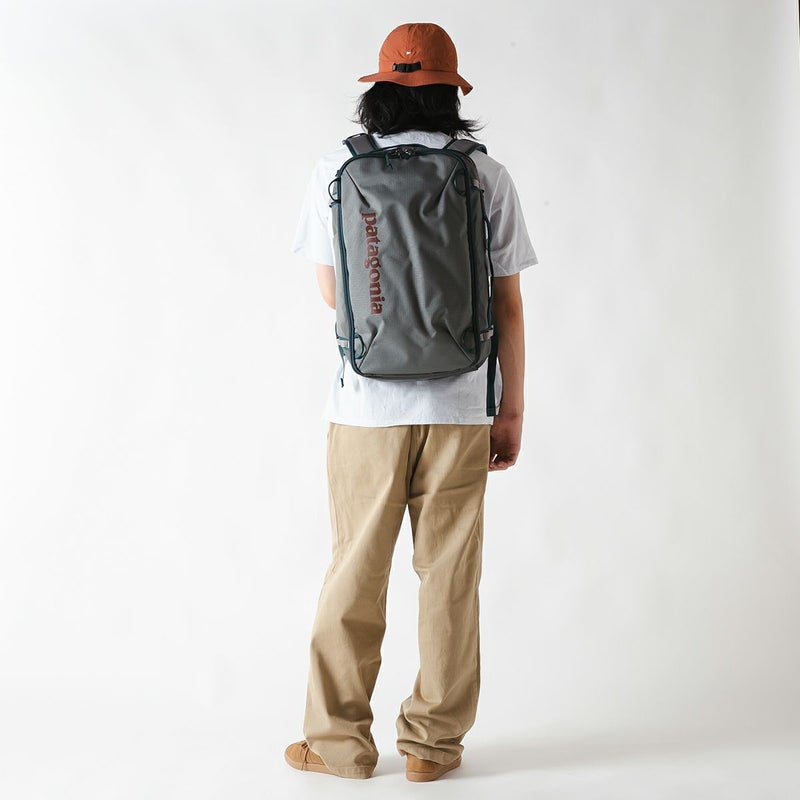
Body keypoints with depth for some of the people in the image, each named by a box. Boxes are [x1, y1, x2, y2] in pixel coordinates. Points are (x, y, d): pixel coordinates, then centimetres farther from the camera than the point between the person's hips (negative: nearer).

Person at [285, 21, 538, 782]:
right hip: (460, 407, 1)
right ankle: (434, 742, 19)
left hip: (366, 405, 0)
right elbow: (507, 306, 1)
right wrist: (512, 411, 7)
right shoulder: (487, 175, 0)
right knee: (450, 579, 9)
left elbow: (331, 292, 6)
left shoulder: (334, 170, 0)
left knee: (353, 577, 9)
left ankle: (338, 742, 20)